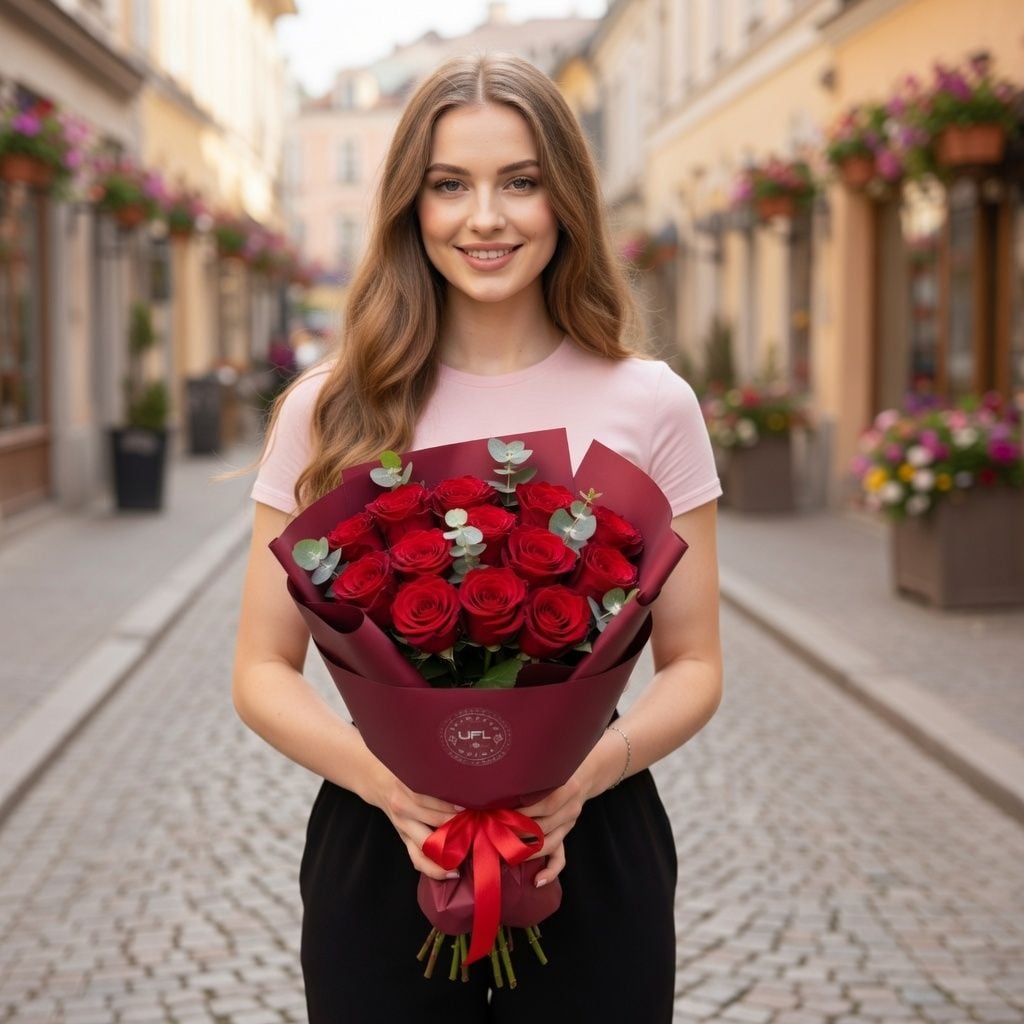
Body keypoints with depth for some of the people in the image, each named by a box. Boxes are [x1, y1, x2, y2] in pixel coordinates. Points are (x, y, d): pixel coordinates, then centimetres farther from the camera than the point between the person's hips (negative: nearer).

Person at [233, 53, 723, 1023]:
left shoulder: (649, 404, -3)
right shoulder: (330, 408, -2)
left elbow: (693, 665, 3)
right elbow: (264, 671, 1)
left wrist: (595, 768, -16)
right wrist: (378, 773, -17)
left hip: (590, 846, 0)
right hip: (377, 847, 0)